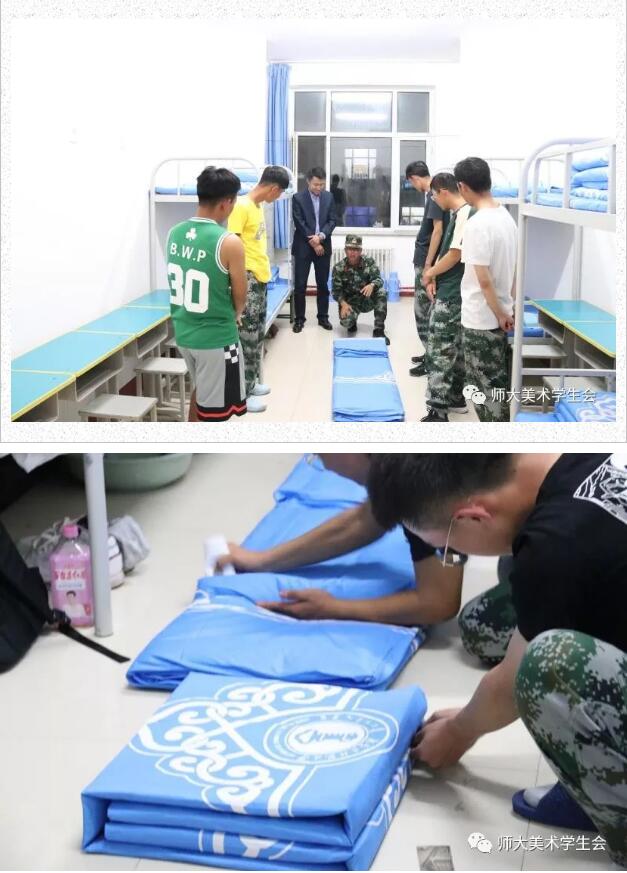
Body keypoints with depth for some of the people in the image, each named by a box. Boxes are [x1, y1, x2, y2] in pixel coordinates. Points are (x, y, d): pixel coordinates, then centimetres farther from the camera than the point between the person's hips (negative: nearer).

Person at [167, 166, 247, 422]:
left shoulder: (174, 233, 0)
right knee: (212, 411, 4)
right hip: (216, 338, -7)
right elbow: (240, 297, -9)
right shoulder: (228, 242, -21)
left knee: (201, 389, 28)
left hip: (183, 332, 8)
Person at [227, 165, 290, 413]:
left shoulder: (258, 206, 11)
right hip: (248, 279, -9)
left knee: (257, 334, 15)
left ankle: (251, 383, 27)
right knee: (249, 337, -5)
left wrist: (262, 272, 18)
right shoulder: (241, 207, -17)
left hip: (261, 278, 9)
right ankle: (242, 393, 2)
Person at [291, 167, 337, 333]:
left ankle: (323, 317, 18)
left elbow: (332, 220, 3)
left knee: (323, 284, 8)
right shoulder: (298, 198, -5)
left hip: (323, 246, 3)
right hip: (303, 247, -3)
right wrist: (313, 242, -12)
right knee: (300, 285, -1)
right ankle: (299, 319, 7)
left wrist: (321, 236, -13)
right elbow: (299, 224, -10)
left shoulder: (329, 197, 7)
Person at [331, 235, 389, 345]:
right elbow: (336, 291, -8)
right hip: (350, 302, -1)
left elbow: (378, 279, -16)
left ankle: (379, 330, -21)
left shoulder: (369, 262, -9)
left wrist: (372, 285, -41)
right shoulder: (339, 268, -10)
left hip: (368, 300, 1)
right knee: (346, 321, -33)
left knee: (381, 292, -31)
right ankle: (352, 322, 11)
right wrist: (343, 303, -28)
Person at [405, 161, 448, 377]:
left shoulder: (434, 195, -16)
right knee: (425, 311, 15)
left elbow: (438, 230, -22)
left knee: (423, 312, -5)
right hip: (424, 260, 10)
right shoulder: (433, 194, 12)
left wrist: (428, 265, -22)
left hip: (426, 262, -10)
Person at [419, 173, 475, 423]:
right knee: (454, 349, 18)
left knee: (439, 353, -9)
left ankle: (437, 412, -7)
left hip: (451, 296, -10)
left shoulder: (465, 213, -17)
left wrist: (430, 273, -5)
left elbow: (455, 255, -20)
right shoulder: (457, 213, 13)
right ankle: (456, 398, 30)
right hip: (452, 292, 10)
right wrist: (435, 278, 7)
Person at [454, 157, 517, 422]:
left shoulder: (477, 224, -21)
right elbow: (513, 269, 12)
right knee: (494, 381, 18)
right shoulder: (506, 217, 6)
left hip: (480, 318, -8)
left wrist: (500, 314, -11)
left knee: (486, 384, 2)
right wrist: (511, 307, 16)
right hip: (498, 315, 8)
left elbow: (483, 279, -22)